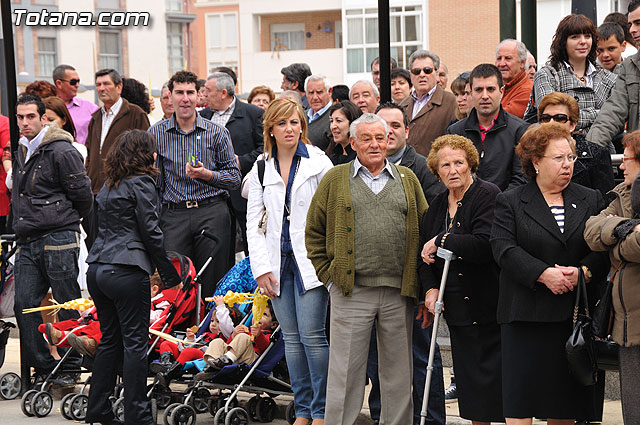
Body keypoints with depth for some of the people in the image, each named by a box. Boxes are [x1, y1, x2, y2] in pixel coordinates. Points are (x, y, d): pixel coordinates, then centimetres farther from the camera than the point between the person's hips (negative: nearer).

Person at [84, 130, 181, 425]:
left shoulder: (108, 186, 17)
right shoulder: (141, 183, -6)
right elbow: (150, 232, -9)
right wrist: (171, 276, -2)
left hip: (97, 269, 8)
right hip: (126, 272, -8)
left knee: (109, 340, 14)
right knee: (135, 342, -3)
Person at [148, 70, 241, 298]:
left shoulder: (217, 133, 5)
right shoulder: (156, 133, 8)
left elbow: (235, 177, 4)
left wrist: (206, 174, -10)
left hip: (211, 212, -1)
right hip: (173, 215, 1)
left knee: (211, 286, 0)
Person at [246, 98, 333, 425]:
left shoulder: (319, 162, 0)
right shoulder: (261, 169, 10)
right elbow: (253, 222, 9)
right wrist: (261, 267, 0)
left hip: (310, 259, -4)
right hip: (278, 260, 4)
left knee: (311, 335, -8)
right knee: (291, 337, 6)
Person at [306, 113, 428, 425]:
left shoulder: (408, 179, 12)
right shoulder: (335, 180, 6)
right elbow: (314, 232, 9)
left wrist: (419, 280, 5)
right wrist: (328, 274, 1)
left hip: (399, 293, 2)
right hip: (351, 291, -2)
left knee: (398, 370, 8)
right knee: (345, 371, 0)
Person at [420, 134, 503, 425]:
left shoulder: (488, 195, -10)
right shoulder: (438, 205, 13)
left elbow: (485, 245, -23)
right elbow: (424, 254, 17)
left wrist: (441, 242, -14)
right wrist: (430, 288, 1)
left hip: (488, 306, -7)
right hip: (456, 309, 7)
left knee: (492, 375, -6)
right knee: (468, 375, 11)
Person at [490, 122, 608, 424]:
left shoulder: (590, 201, 13)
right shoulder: (510, 203, 5)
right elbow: (503, 248, -8)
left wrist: (582, 272, -14)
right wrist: (543, 274, -19)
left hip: (575, 316, 3)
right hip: (526, 315, -3)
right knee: (519, 400, -6)